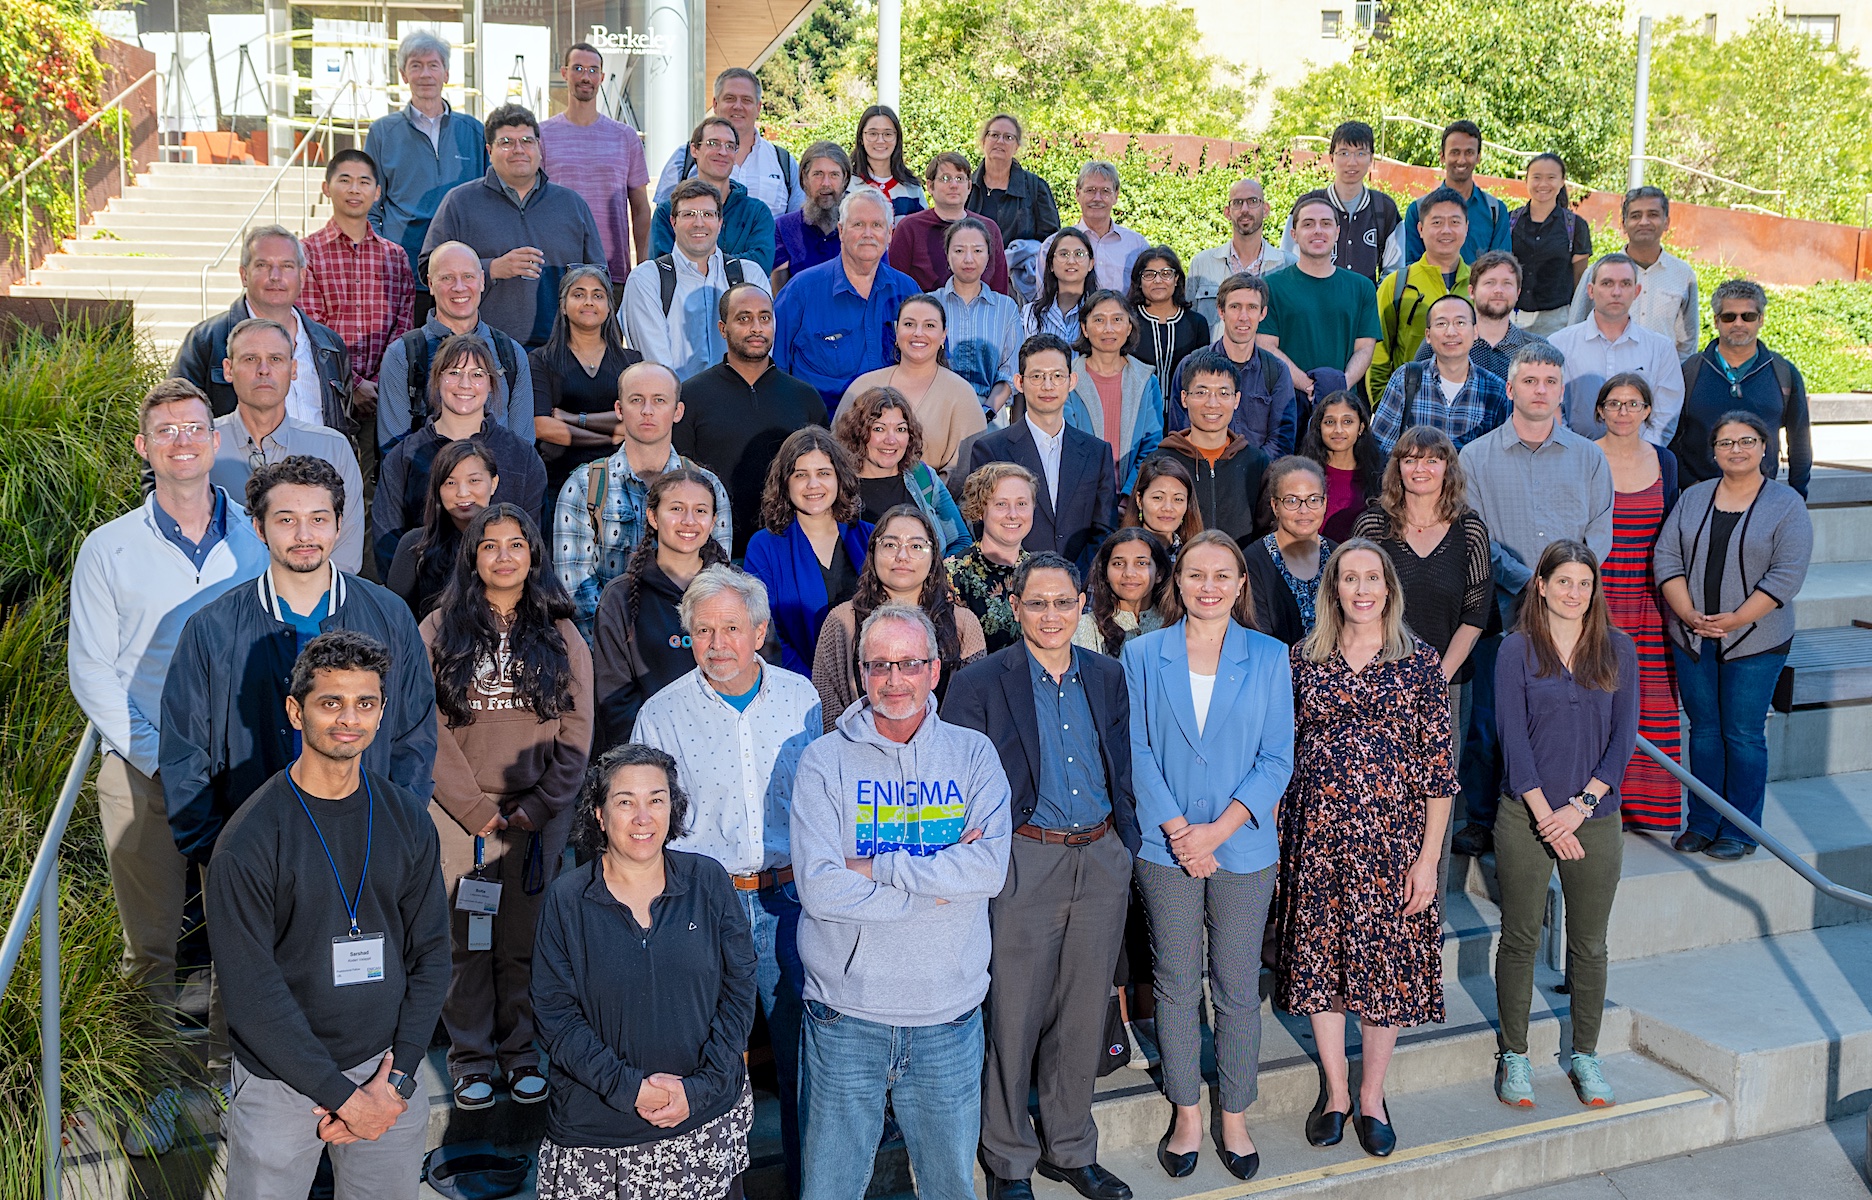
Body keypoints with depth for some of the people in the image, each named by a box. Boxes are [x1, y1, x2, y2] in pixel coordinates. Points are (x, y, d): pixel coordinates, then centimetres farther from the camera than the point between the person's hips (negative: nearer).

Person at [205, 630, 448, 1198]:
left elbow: (431, 954, 2)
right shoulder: (250, 838, -15)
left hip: (390, 1069, 4)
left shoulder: (407, 819, -1)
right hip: (283, 1081, -3)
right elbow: (251, 991, -15)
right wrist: (342, 1094, -16)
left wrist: (397, 1080, -7)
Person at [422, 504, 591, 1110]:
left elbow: (577, 733, 3)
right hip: (460, 815, -1)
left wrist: (537, 808, -6)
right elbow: (429, 729, -3)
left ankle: (522, 1049, 20)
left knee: (527, 938, 4)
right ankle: (470, 1055, 18)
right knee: (467, 939, 3)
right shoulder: (440, 630, 2)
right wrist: (477, 809, -8)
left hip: (539, 815, 1)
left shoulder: (561, 634, 6)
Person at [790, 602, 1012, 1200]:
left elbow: (990, 870, -13)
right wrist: (938, 883, -14)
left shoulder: (973, 755, 2)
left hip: (949, 1016, 2)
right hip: (845, 1015, -1)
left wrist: (878, 868, -16)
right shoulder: (824, 760, -4)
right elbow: (819, 888, -15)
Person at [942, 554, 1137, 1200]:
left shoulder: (1107, 676, 7)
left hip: (1101, 862, 4)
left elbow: (1121, 771, 15)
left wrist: (1126, 849, 10)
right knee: (1012, 1019, 5)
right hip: (1024, 864, -4)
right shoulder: (979, 684, -7)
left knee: (1083, 1015, 14)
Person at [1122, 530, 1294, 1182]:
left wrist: (1217, 830, -11)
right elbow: (1137, 751, -1)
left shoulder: (1268, 657, 1)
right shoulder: (1143, 654, 2)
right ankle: (1186, 1116, 23)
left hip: (1242, 845, 0)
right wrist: (1178, 831, -11)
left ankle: (1234, 1120, 22)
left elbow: (1277, 758, -2)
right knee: (1177, 986, 8)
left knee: (1238, 988, 7)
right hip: (1166, 848, 0)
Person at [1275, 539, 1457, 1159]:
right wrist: (1278, 838, 3)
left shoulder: (1418, 661, 0)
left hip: (1392, 831, -1)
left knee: (1387, 961, 5)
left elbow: (1438, 765, -1)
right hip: (1317, 834, 2)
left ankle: (1371, 1097, 23)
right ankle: (1335, 1091, 24)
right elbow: (1284, 748, 8)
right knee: (1319, 958, 7)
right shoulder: (1304, 659, 4)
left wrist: (1429, 856, -6)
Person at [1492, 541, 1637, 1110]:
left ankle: (1585, 1055, 26)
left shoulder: (1617, 650, 3)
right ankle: (1513, 1054, 20)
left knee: (1589, 944, 11)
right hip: (1527, 817, -2)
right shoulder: (1517, 650, -3)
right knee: (1520, 939, 6)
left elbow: (1624, 734, -1)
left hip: (1596, 817, 2)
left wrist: (1581, 804, -11)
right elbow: (1513, 738, -7)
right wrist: (1546, 815, -13)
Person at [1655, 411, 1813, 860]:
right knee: (1704, 730, 9)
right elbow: (1666, 558, 3)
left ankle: (1741, 830, 12)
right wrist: (1690, 615, -11)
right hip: (1691, 638, 3)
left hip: (1754, 641, -3)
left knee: (1743, 734, 1)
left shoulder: (1786, 503, -3)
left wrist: (1733, 620, -17)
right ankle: (1703, 823, 19)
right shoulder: (1693, 497, 9)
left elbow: (1787, 574, -10)